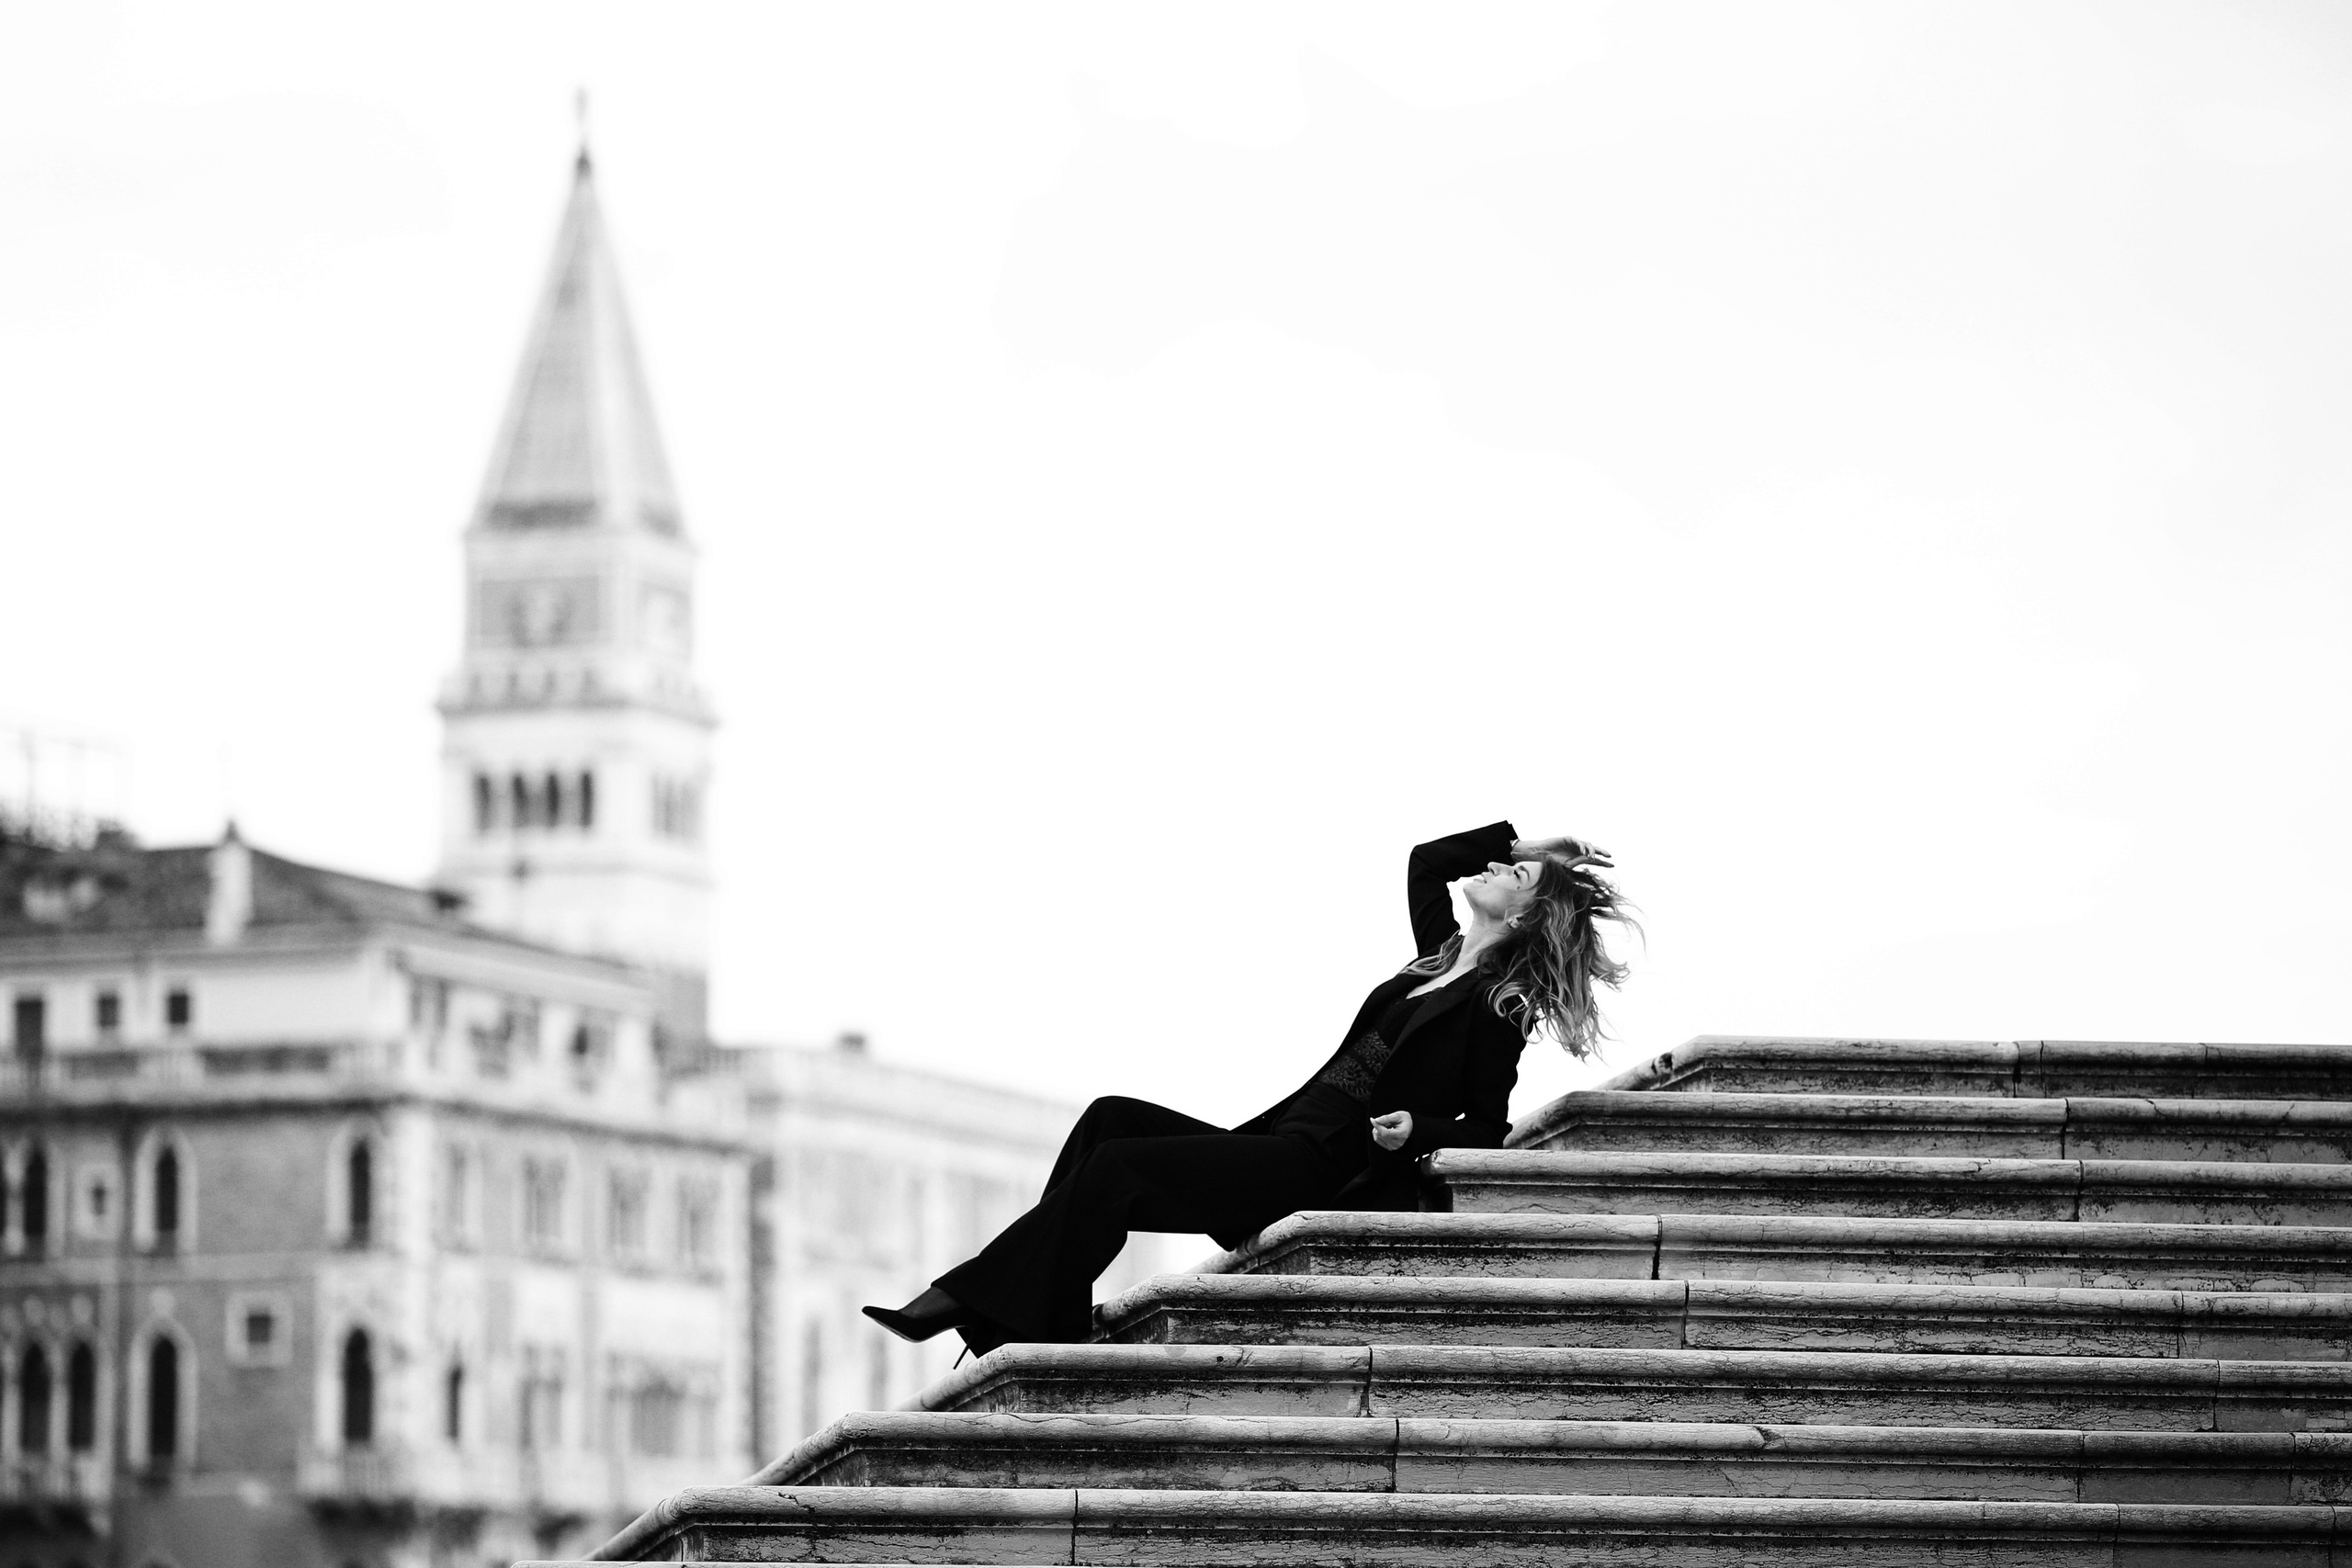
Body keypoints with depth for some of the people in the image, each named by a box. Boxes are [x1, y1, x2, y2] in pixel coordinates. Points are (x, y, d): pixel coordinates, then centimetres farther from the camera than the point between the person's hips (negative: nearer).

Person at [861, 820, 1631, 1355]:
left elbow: (1487, 1128, -4)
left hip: (1320, 1176, -9)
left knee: (1119, 1167, -20)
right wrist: (1523, 837, 27)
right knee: (1111, 1120, -8)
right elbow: (1426, 859, 32)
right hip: (1279, 1149, 9)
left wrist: (1414, 1130, -21)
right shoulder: (1443, 957, 20)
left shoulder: (1496, 1005, -3)